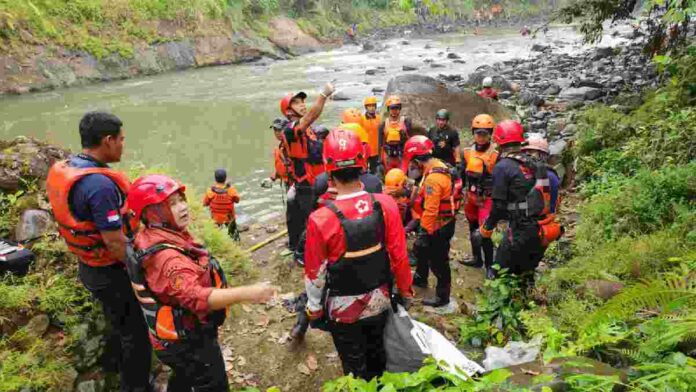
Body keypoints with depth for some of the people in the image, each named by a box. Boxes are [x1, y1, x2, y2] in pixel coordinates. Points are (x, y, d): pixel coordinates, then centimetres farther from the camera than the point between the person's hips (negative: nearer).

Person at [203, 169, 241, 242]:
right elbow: (237, 200, -7)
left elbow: (205, 204, -9)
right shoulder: (231, 190, -25)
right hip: (229, 218, 0)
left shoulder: (210, 191, -24)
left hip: (215, 218, 0)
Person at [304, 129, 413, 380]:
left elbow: (315, 273, -15)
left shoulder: (321, 220, -27)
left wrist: (314, 309, 3)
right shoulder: (386, 204, -19)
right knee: (377, 355, 29)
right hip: (379, 301, 3)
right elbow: (399, 255, -9)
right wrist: (405, 289, 9)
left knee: (355, 368, 20)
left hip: (344, 309, -3)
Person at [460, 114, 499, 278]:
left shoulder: (495, 155, -13)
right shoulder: (468, 152, 1)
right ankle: (477, 259, 34)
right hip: (471, 197, 6)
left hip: (487, 199, -5)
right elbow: (462, 175, 10)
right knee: (473, 230, 17)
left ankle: (489, 265, 6)